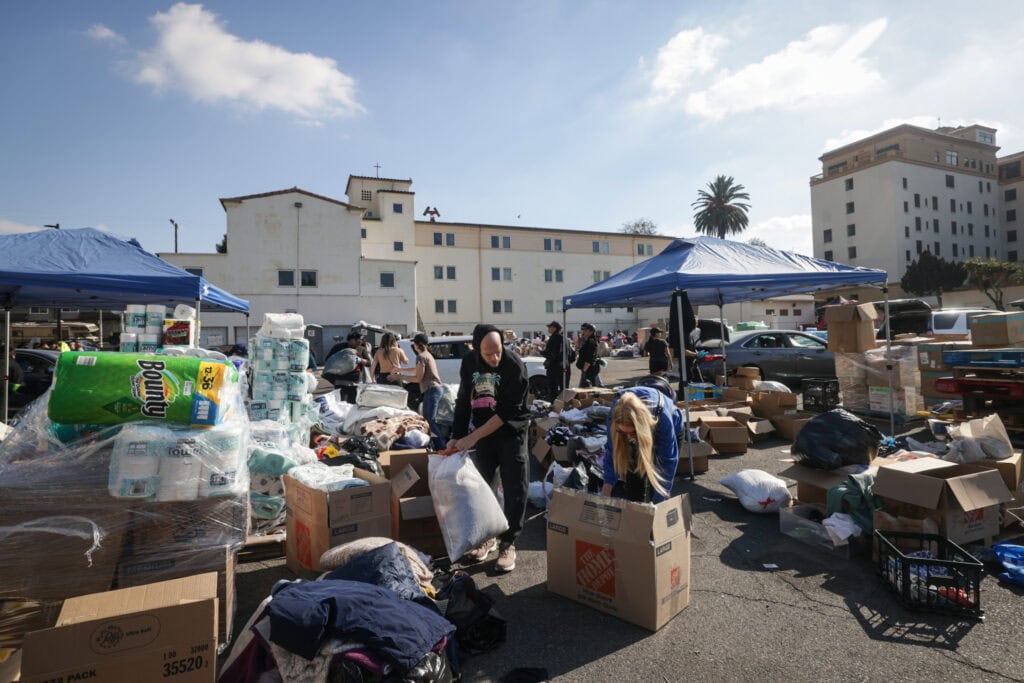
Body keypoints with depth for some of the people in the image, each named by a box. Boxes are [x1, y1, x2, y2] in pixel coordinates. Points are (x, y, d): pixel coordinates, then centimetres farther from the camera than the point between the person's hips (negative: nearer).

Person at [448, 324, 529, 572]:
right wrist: (457, 436, -2)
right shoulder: (469, 363, -5)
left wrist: (472, 437, -23)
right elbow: (464, 401, 5)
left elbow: (508, 412, -23)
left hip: (511, 433, -4)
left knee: (514, 490, -1)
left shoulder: (514, 365, -22)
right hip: (483, 432, 5)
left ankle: (508, 543, 13)